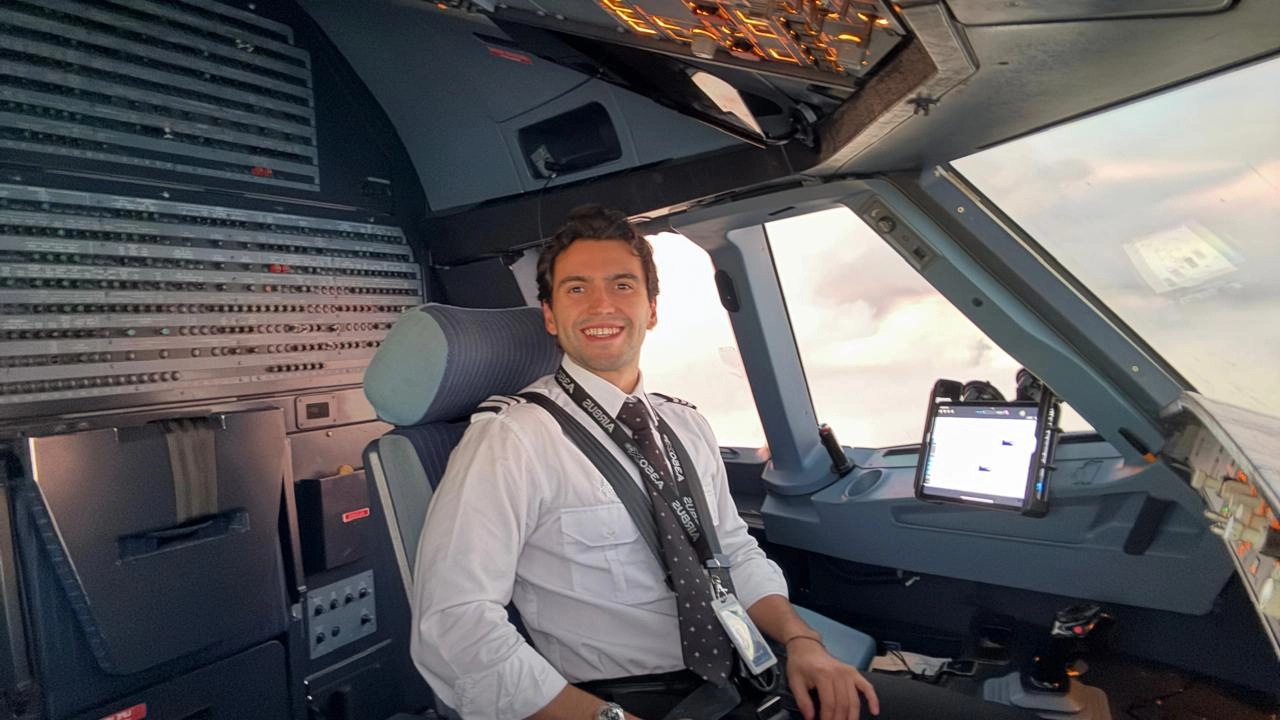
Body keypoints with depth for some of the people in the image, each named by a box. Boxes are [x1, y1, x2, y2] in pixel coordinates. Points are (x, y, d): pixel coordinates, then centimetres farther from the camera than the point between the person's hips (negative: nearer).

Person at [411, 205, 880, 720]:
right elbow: (453, 621, -18)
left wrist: (801, 639, -4)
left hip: (735, 678, 6)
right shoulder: (511, 439, -12)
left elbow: (736, 554, 13)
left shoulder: (689, 427, 9)